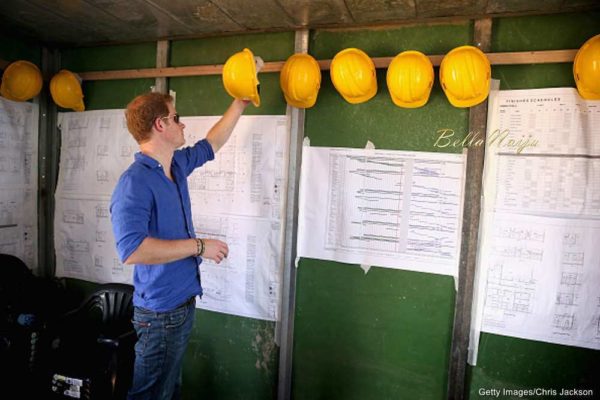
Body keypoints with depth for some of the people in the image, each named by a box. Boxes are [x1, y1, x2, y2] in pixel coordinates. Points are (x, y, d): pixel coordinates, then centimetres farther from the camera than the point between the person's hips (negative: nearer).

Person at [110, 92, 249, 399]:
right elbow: (131, 249, -34)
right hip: (160, 312, -9)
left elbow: (212, 142, 21)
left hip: (184, 302, 9)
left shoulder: (178, 165, 4)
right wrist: (200, 246, -26)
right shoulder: (135, 182, -23)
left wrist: (241, 102, 23)